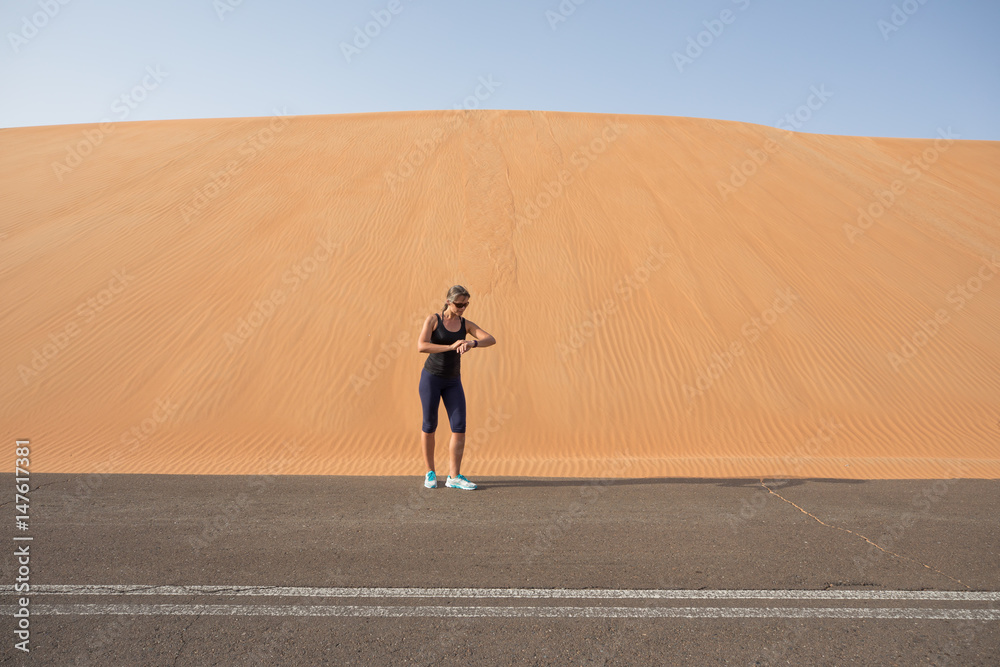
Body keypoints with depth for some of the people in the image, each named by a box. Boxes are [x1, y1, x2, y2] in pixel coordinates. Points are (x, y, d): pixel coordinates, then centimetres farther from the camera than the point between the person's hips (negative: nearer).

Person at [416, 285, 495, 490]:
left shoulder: (466, 324, 4)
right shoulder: (432, 319, -8)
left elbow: (491, 340, -11)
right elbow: (421, 347, -23)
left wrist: (471, 344, -32)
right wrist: (451, 347, -31)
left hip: (453, 382, 4)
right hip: (431, 377, -4)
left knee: (459, 427, -6)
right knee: (430, 426, 3)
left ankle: (454, 478, 0)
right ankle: (430, 473, 21)